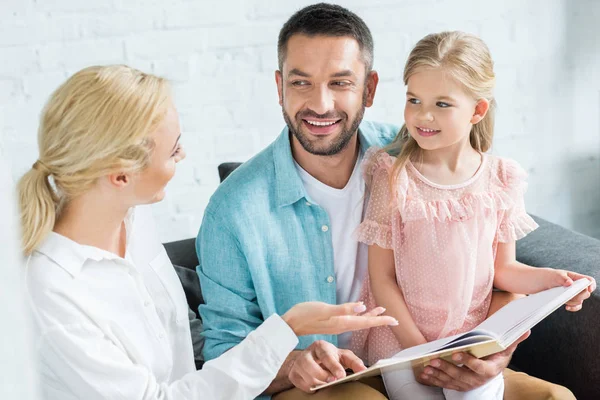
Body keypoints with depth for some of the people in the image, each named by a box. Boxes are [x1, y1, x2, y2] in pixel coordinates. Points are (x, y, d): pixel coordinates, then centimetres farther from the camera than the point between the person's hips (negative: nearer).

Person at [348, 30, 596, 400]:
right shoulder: (394, 177, -8)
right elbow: (382, 276, -6)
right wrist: (417, 346, -13)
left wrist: (548, 279, -12)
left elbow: (503, 268, 8)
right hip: (403, 342, -1)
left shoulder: (501, 179, -1)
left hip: (474, 341, 2)